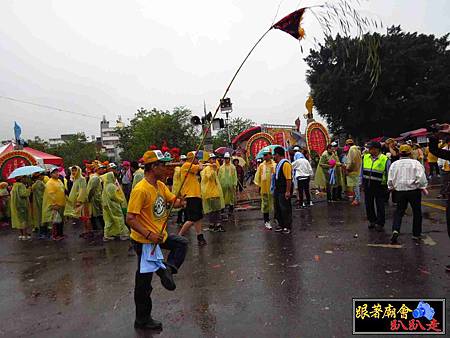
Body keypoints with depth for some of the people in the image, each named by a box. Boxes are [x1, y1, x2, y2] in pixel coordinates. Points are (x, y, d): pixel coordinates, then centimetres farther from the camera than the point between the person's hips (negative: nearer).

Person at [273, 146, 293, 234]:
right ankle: (281, 225, 29)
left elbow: (289, 179, -22)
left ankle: (287, 227, 14)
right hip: (277, 190, 10)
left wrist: (288, 192, -23)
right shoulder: (278, 164, 13)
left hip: (284, 191, -10)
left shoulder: (285, 163, -18)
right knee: (277, 208, 16)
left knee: (285, 209, 1)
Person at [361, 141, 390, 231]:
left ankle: (380, 224, 19)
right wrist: (362, 182, 14)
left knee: (380, 206, 4)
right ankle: (372, 221, 31)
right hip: (367, 186, 5)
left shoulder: (385, 160, -10)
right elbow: (362, 170, 14)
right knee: (368, 204, 13)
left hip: (379, 187, -4)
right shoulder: (365, 157, 3)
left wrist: (388, 187, -3)